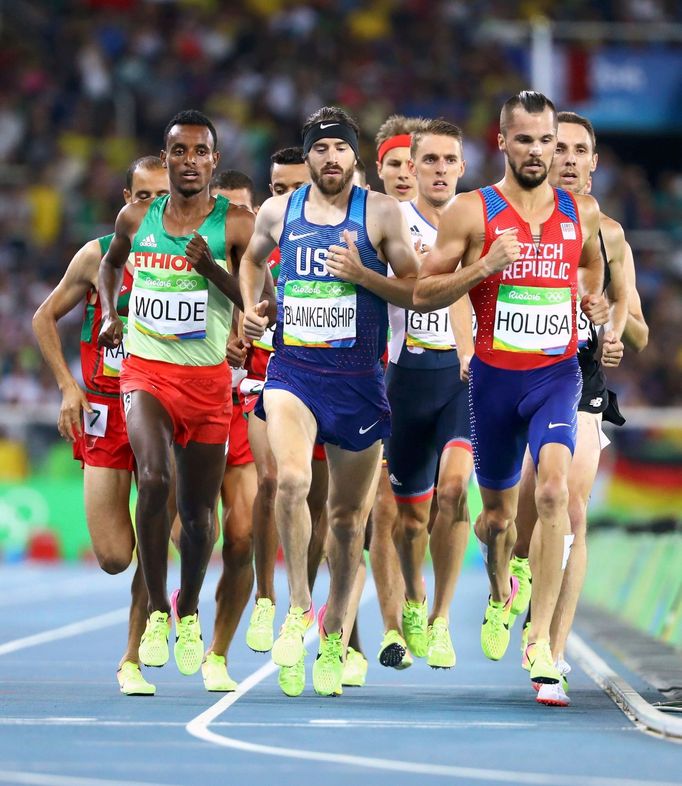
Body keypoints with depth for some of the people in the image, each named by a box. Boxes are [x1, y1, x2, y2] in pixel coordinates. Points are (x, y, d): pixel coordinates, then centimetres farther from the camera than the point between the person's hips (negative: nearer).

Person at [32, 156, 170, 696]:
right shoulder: (98, 256, -1)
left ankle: (133, 660, 7)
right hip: (104, 413, 0)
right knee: (113, 557, -6)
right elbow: (45, 317, 10)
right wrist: (68, 386, 1)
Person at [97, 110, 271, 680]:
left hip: (208, 378, 0)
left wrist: (214, 271, -20)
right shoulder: (135, 219, 5)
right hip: (145, 371, 0)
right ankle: (157, 612, -13)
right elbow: (111, 261, 27)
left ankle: (189, 612, 34)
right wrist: (110, 314, 11)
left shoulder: (237, 225, -4)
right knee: (154, 478, -25)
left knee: (199, 510, 8)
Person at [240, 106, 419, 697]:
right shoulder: (278, 212, 6)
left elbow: (417, 291, -1)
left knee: (348, 512, 9)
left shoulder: (381, 213, -1)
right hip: (292, 369, 0)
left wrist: (363, 274, -15)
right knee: (291, 478, -27)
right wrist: (250, 305, 11)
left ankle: (334, 637, 25)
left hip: (358, 376, 0)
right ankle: (299, 607, -13)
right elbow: (253, 259, 28)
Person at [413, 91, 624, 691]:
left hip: (556, 375, 0)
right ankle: (501, 596, 48)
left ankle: (541, 636, -23)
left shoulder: (582, 211, 5)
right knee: (498, 512, 13)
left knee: (553, 488, -25)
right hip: (494, 376, 0)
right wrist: (484, 266, -19)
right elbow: (423, 294, -5)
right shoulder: (471, 212, -4)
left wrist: (598, 305, 5)